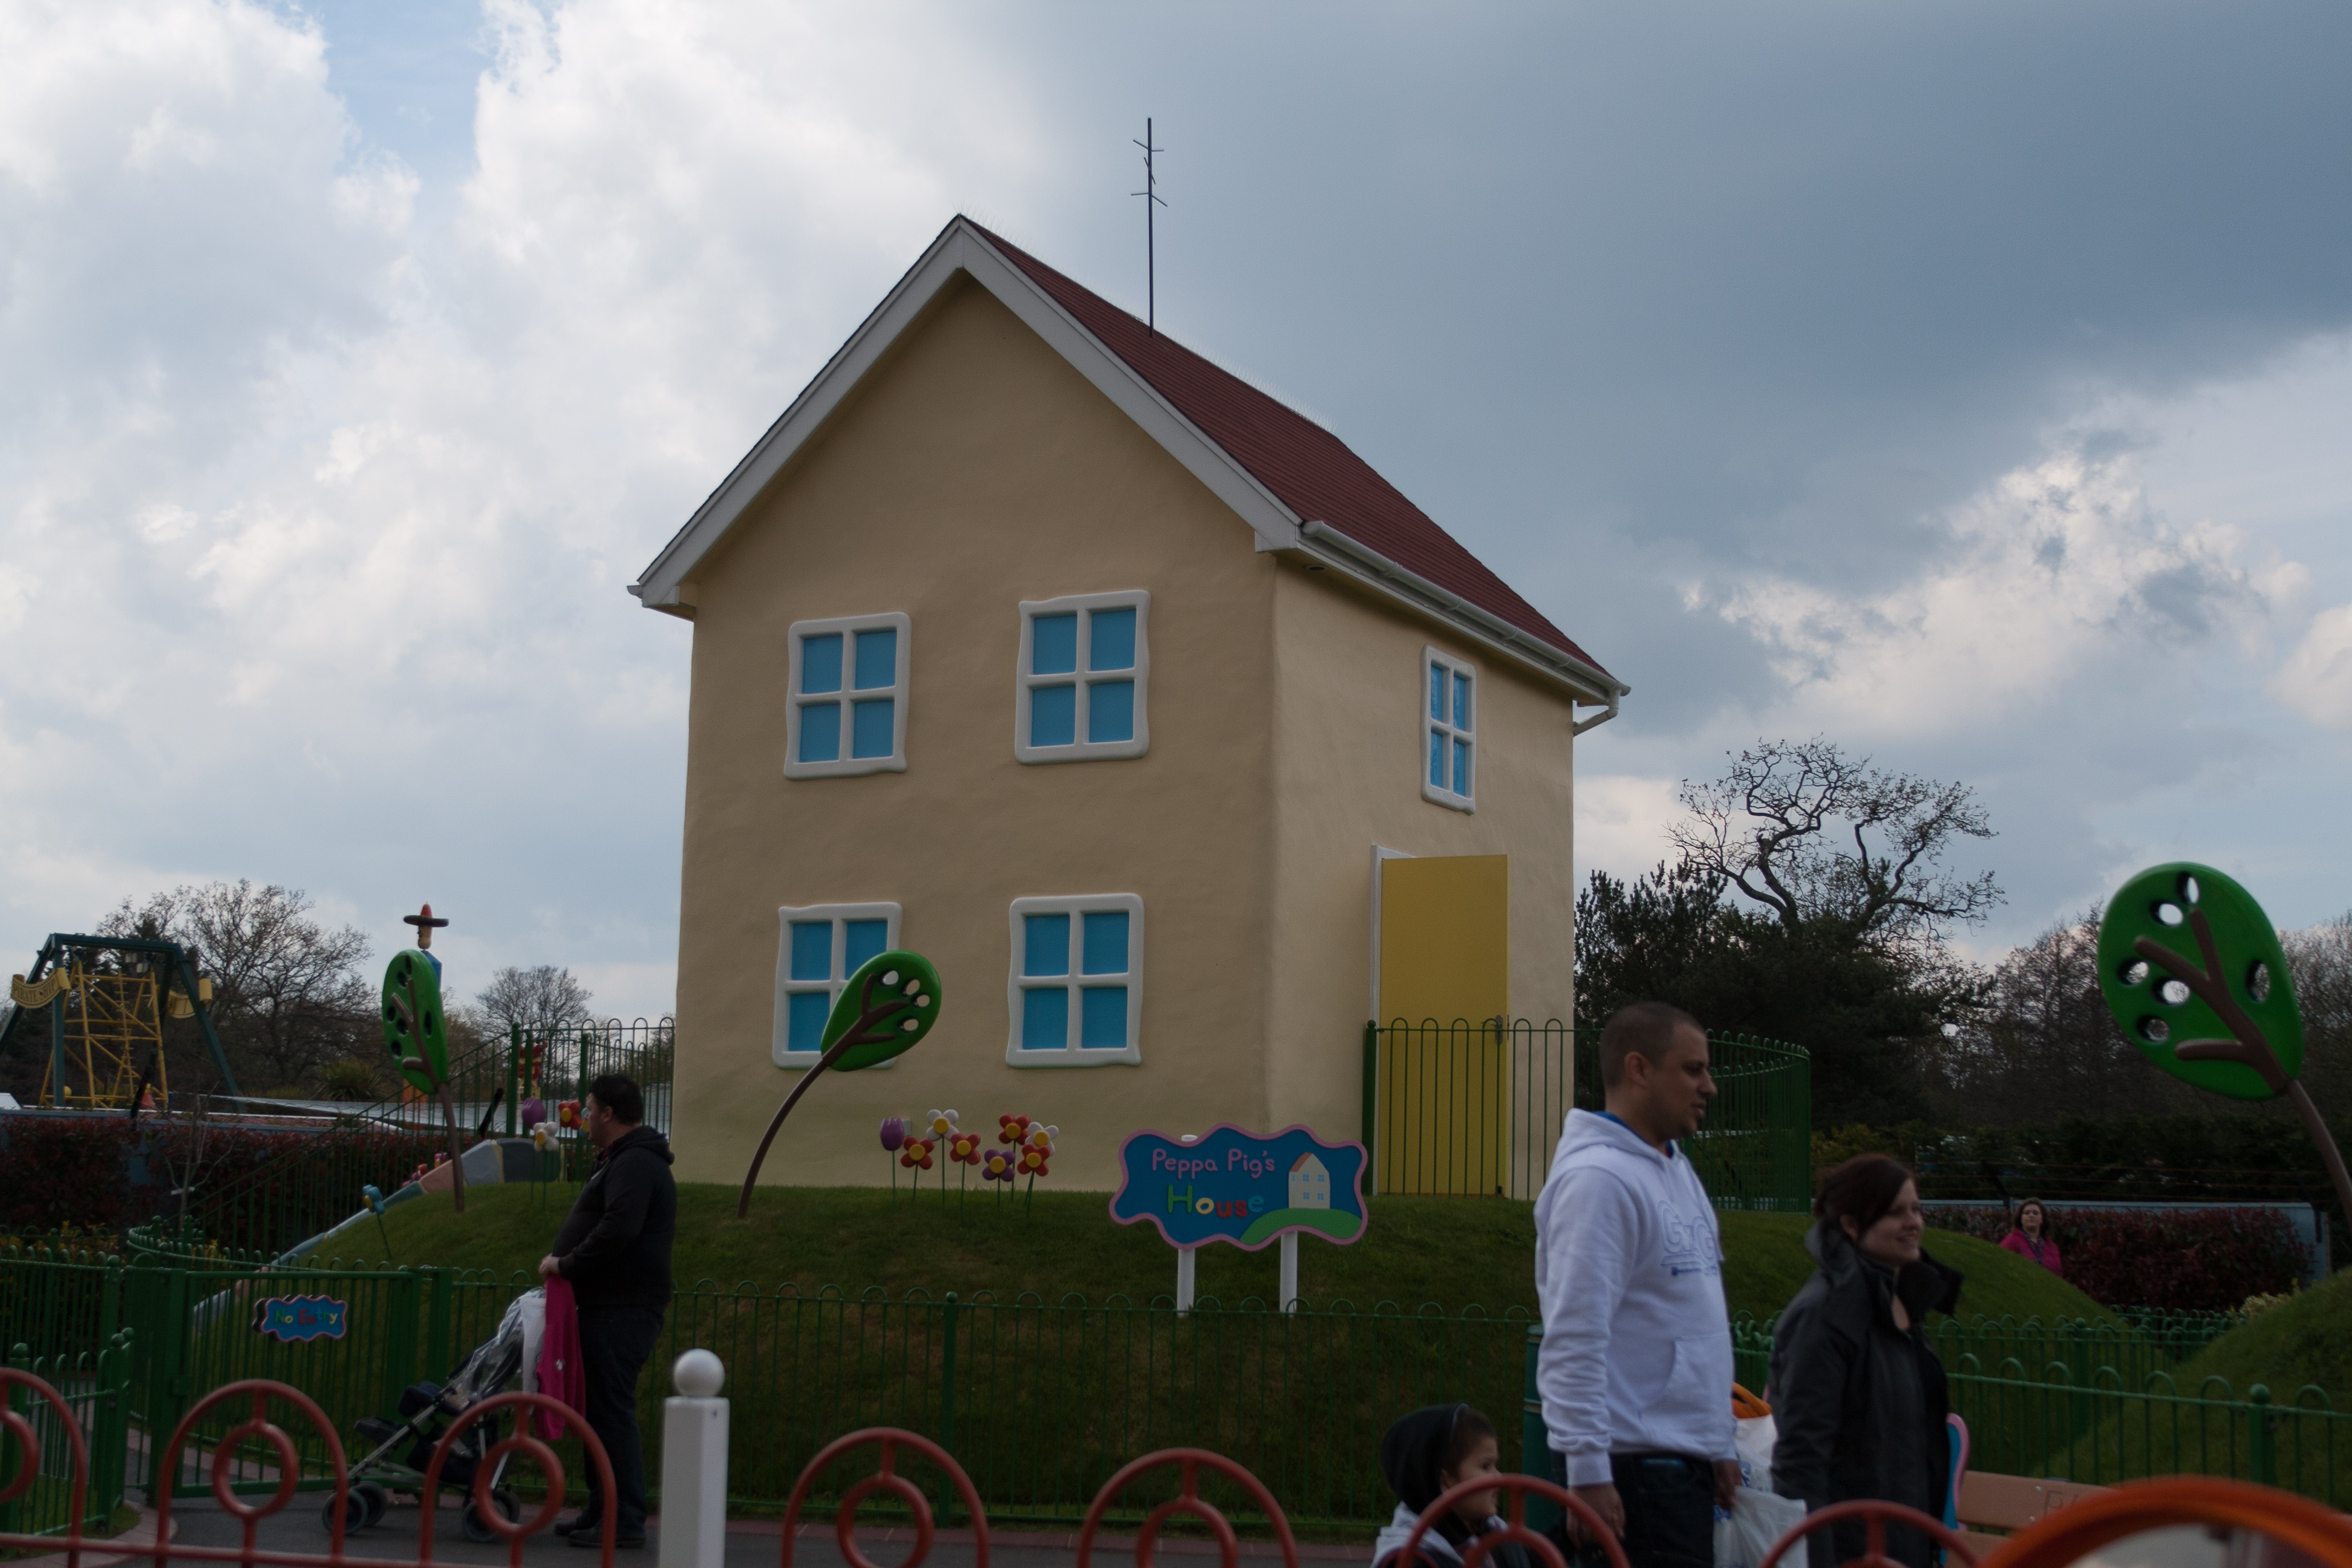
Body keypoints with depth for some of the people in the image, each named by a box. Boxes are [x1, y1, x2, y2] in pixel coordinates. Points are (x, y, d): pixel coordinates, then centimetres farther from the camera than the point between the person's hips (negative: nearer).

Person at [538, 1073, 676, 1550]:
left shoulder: (635, 1165, -13)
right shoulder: (623, 1161, 22)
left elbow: (617, 1230, -28)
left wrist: (567, 1264, -18)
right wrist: (565, 1262, 11)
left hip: (623, 1310, -11)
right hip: (611, 1306, 11)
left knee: (613, 1412, -10)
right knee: (601, 1410, 15)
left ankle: (625, 1521, -8)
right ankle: (602, 1511, 22)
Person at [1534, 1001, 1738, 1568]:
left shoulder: (1677, 1169, 16)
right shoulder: (1597, 1178, -15)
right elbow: (1575, 1340, -21)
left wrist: (1718, 1443, 22)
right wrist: (1587, 1474, -23)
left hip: (1685, 1460, 9)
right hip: (1632, 1468, -9)